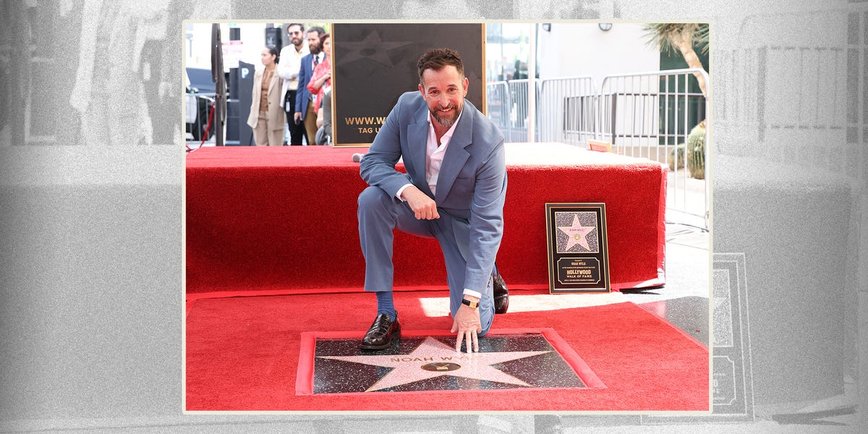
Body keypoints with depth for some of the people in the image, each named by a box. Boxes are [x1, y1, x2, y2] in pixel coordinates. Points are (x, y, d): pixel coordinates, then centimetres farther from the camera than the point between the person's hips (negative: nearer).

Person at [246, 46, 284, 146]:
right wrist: (253, 112, 12)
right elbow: (255, 93, 15)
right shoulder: (258, 73, 10)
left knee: (275, 144, 2)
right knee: (260, 144, 9)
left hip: (274, 114, -6)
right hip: (259, 114, 6)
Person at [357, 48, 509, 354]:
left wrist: (470, 302, -33)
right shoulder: (407, 107, -20)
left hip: (463, 221, -3)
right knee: (371, 199, -30)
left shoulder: (487, 141, -31)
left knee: (473, 326, -15)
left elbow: (487, 226, -29)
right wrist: (408, 191, -38)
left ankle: (486, 277, 24)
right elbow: (372, 162, -14)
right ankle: (386, 314, -20)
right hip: (419, 204, 3)